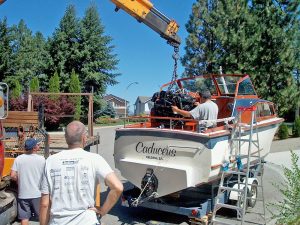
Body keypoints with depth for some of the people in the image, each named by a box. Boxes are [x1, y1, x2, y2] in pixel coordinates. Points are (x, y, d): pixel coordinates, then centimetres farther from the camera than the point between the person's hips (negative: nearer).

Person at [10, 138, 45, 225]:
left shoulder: (18, 159, -5)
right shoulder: (42, 159, -9)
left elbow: (13, 176, -7)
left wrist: (20, 181, 12)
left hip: (23, 194, 2)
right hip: (37, 193, -2)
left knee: (24, 217, 11)